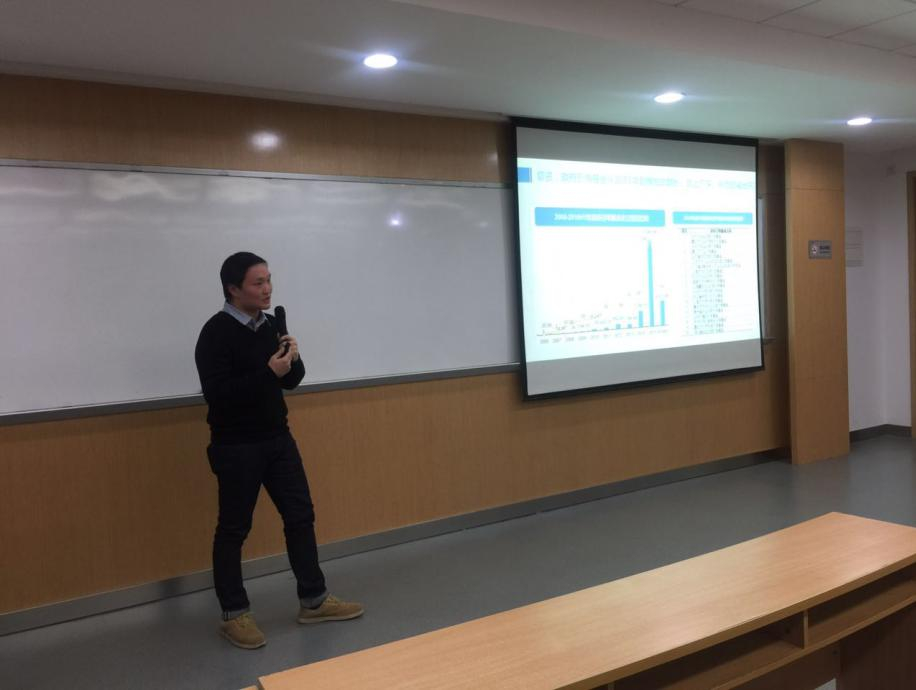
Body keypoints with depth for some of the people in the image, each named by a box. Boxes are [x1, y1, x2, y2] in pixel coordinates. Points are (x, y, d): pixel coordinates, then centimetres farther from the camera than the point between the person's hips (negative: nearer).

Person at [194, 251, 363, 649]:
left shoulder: (269, 325, 8)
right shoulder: (216, 333, -15)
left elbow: (292, 381, 13)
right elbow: (216, 394, -22)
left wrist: (292, 360, -9)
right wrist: (268, 372, -27)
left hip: (278, 440, 8)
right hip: (236, 448, -7)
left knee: (300, 516, 11)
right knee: (233, 529, 5)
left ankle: (313, 601, 23)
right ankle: (233, 614, 19)